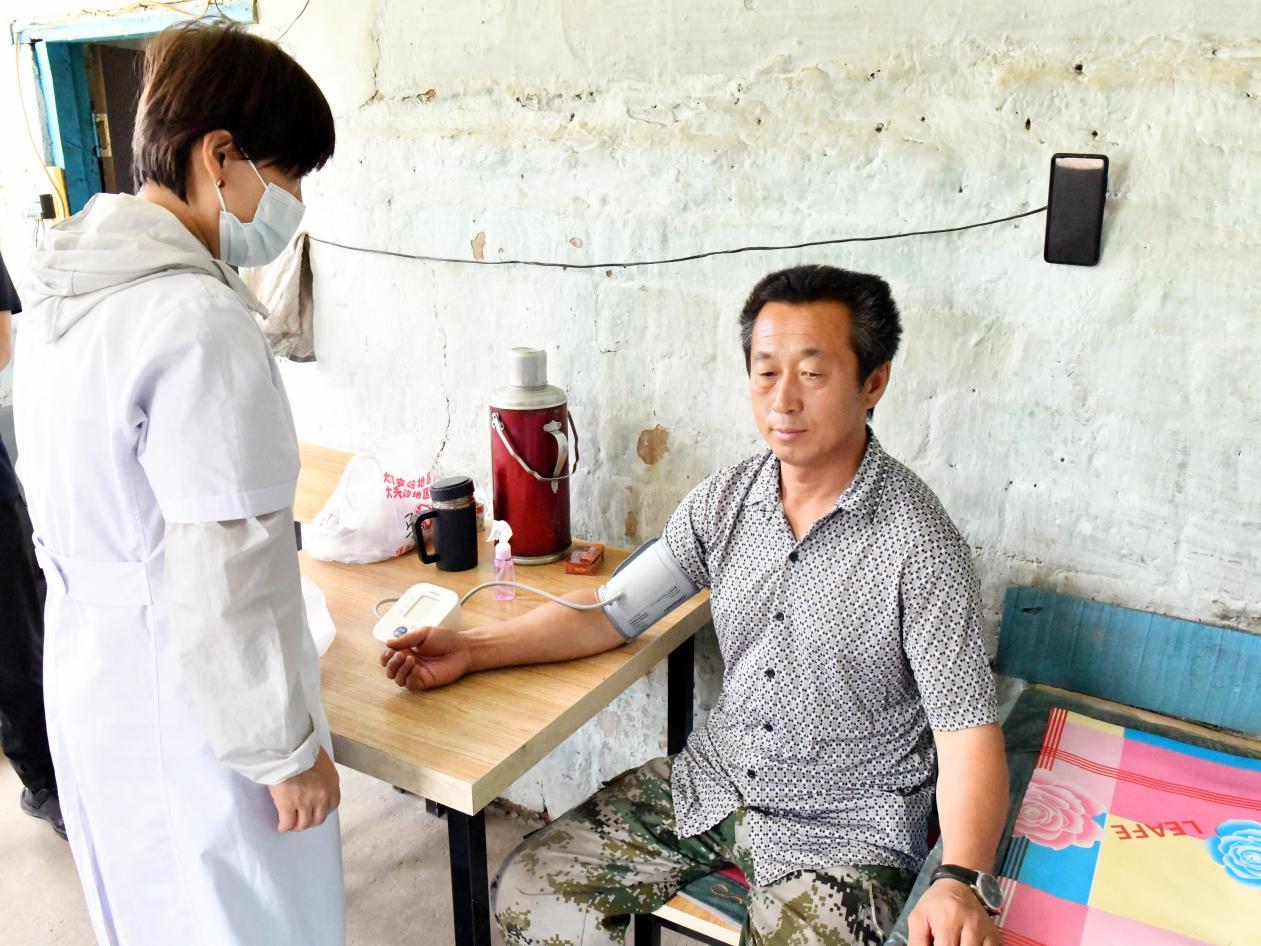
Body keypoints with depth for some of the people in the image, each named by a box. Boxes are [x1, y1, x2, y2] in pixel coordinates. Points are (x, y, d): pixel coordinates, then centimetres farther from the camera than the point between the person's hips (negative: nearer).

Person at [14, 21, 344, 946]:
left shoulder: (66, 286, 2)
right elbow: (224, 577, -25)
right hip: (193, 710, -8)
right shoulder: (198, 322, -27)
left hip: (93, 682, 9)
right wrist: (286, 748, -15)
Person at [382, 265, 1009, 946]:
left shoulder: (921, 548, -20)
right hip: (710, 782, 4)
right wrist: (472, 650, -7)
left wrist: (961, 883, -35)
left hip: (841, 831, -3)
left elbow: (968, 735, -18)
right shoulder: (725, 499, -4)